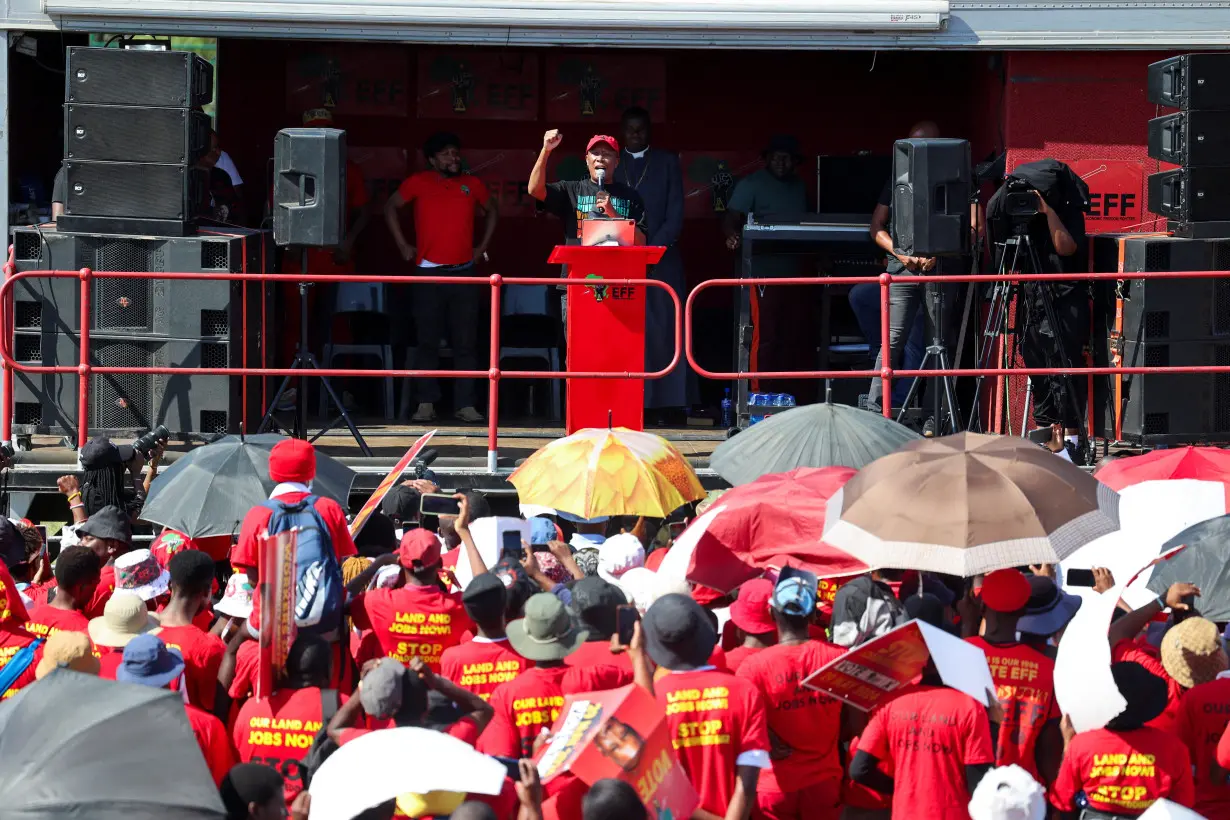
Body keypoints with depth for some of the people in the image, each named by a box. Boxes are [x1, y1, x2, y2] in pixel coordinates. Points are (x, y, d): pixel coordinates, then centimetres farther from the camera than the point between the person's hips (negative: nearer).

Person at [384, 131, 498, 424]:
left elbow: (492, 210, 24)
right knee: (427, 340, 0)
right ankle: (426, 403, 5)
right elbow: (391, 208, 13)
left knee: (466, 342, -1)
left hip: (464, 273, 1)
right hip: (428, 273, -1)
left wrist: (483, 246, 15)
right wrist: (402, 245, 6)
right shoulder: (418, 183, 3)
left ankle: (465, 405, 1)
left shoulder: (472, 185, 8)